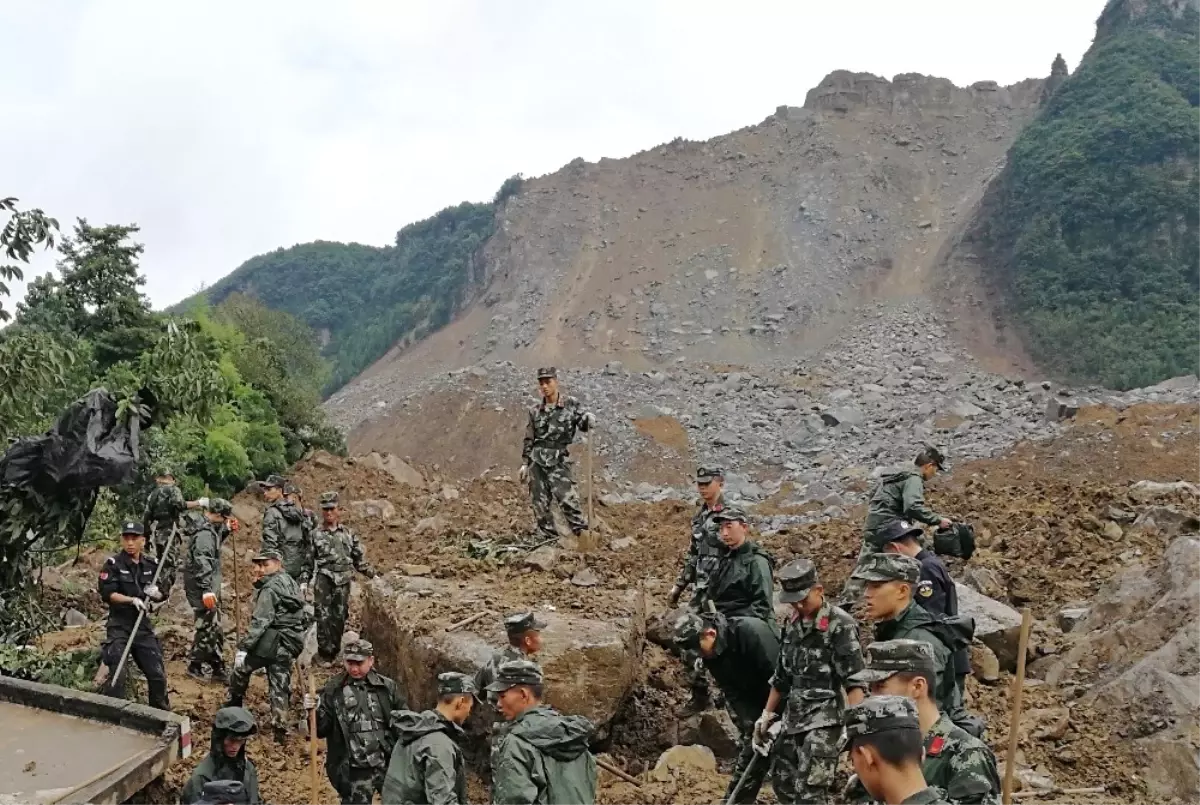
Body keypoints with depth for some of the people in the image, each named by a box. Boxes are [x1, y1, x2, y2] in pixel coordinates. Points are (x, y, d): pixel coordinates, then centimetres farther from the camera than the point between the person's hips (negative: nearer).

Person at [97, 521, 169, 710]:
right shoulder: (113, 564, -7)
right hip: (119, 626, -4)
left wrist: (156, 594, -13)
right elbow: (107, 594, -14)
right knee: (118, 675, -14)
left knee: (157, 674, 7)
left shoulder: (151, 565, 6)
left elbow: (162, 595, 10)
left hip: (143, 626, 4)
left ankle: (162, 713, 23)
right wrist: (132, 600, -25)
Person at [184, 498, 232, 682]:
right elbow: (202, 563, -28)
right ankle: (195, 666, 7)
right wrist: (206, 589, -34)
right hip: (203, 590, -10)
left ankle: (218, 669, 20)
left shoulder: (211, 531, 13)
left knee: (216, 629, 13)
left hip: (211, 589, 10)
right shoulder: (205, 534, -18)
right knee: (207, 627, -5)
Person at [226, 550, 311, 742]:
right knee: (279, 686, 10)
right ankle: (280, 728, 4)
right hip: (289, 645, 8)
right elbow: (304, 616, 18)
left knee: (241, 667, 15)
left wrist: (244, 648, -20)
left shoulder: (270, 589, -14)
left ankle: (233, 706, 27)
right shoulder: (290, 582, 13)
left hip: (270, 642, -8)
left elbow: (260, 622, -20)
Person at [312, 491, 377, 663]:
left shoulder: (348, 534, 11)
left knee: (339, 618, 4)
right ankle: (325, 653, -1)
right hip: (323, 582, -2)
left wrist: (373, 574, 15)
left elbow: (359, 558, 17)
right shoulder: (316, 535, 5)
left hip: (343, 582, 2)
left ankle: (334, 652, 13)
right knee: (324, 618, -7)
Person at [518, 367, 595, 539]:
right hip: (536, 460, 3)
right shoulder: (535, 411, 11)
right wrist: (524, 464, 11)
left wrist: (589, 420, -20)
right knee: (540, 503, 3)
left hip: (558, 461, -3)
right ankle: (549, 538, 11)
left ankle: (581, 531, -15)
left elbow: (583, 424, 4)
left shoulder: (571, 404, 2)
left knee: (566, 496, -19)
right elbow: (529, 440, 16)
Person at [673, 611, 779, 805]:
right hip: (756, 710, 7)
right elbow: (733, 694, -5)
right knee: (748, 760, 10)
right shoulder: (711, 655, -4)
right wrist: (752, 726, -17)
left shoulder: (751, 631, -29)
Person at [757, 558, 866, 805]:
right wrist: (767, 714, 21)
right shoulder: (794, 624, 11)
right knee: (782, 781, 12)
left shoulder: (840, 624, -12)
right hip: (794, 716, 8)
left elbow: (854, 680, -17)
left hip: (824, 719, -8)